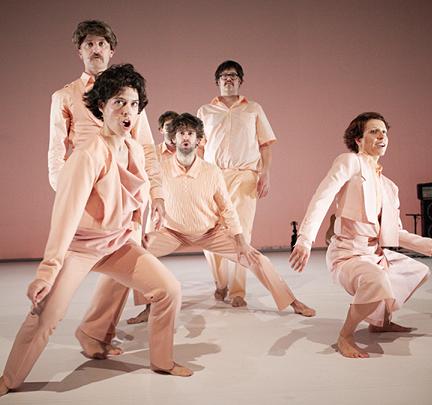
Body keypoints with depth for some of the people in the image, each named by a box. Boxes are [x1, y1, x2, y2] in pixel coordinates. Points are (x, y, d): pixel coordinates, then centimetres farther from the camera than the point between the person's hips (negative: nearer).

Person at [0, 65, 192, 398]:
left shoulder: (136, 149, -2)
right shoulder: (89, 154, -23)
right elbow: (66, 212, -28)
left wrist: (133, 230, 15)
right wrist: (48, 270, -31)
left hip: (119, 243, 6)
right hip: (79, 245, -6)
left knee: (170, 289, -4)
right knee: (44, 317, -13)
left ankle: (162, 361, 17)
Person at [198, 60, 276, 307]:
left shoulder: (254, 109, 15)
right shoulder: (205, 111, 17)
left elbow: (266, 144, 10)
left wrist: (265, 174, -2)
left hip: (245, 175, -1)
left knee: (241, 233, -6)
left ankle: (238, 291, 1)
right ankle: (221, 283, 18)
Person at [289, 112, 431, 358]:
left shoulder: (389, 186, 16)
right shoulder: (350, 161, -6)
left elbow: (397, 234, 17)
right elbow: (322, 199, -21)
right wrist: (305, 240, -36)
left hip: (378, 253, 9)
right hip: (348, 253, -9)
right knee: (377, 283, -37)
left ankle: (380, 321, 34)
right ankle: (346, 336, -11)